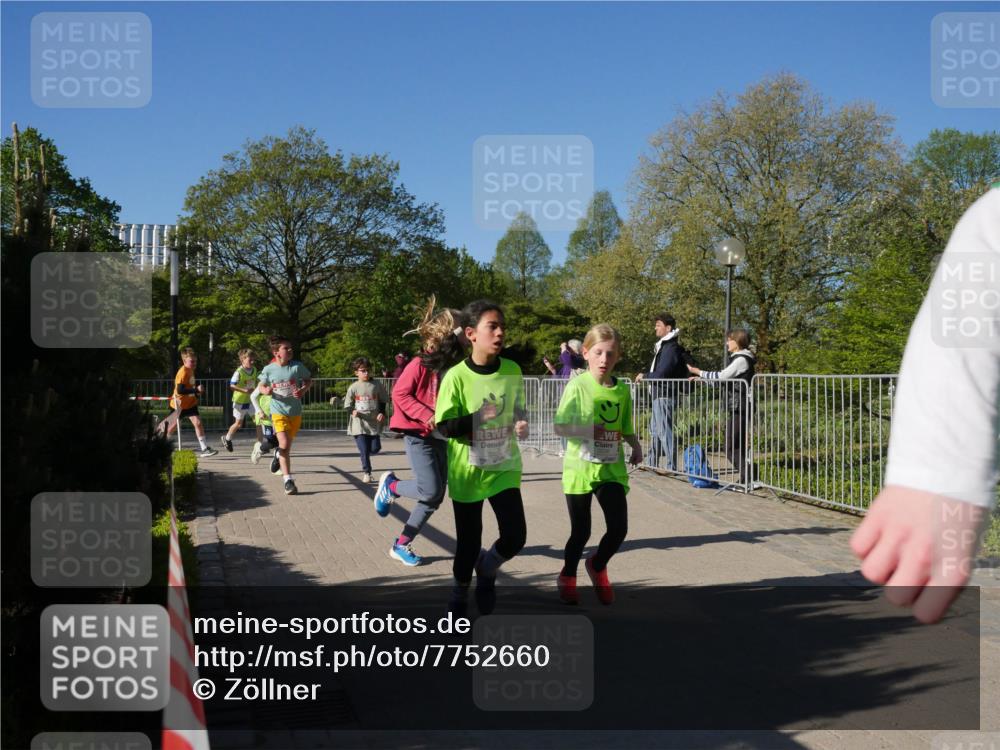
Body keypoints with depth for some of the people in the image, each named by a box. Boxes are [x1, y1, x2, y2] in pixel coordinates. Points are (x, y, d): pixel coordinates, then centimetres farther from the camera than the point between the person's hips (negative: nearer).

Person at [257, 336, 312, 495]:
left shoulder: (297, 366, -8)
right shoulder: (269, 369, -7)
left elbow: (309, 380, 8)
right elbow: (262, 386, 10)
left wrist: (303, 390, -13)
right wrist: (266, 391, -14)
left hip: (295, 412, 2)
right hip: (278, 411, -2)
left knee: (288, 444, 18)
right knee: (284, 444, -17)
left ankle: (279, 455, 54)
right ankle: (288, 480, -14)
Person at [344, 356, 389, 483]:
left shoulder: (376, 385, 1)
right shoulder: (353, 387, -2)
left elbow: (383, 401, 10)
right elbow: (348, 405, 2)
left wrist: (382, 413, -4)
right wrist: (353, 411, -18)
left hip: (374, 423, 2)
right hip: (359, 424, -2)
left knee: (375, 448, 4)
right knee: (364, 450, -5)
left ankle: (365, 455, 37)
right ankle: (367, 473, 6)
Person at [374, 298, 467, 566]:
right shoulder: (420, 364, -14)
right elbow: (399, 394, -13)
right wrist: (427, 416, -19)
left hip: (442, 438, 7)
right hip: (418, 435, -7)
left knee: (435, 498, 6)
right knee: (430, 490, -18)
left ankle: (401, 545, 20)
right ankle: (390, 485, 13)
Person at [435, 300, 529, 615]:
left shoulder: (513, 370, -3)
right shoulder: (456, 376, -15)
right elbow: (444, 426, -14)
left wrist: (522, 424, -7)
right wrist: (478, 418, -27)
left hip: (505, 467, 3)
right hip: (468, 470, -3)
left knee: (515, 536, -4)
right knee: (469, 541, 7)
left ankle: (486, 569, 30)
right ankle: (460, 591, 37)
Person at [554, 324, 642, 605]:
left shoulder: (622, 390, 4)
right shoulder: (578, 386, -9)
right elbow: (560, 427, -11)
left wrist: (636, 445, -4)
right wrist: (586, 430, -25)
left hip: (612, 468, 3)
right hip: (580, 467, -3)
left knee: (619, 528, -3)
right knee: (581, 531, 5)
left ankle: (598, 566, 29)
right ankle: (568, 576, 33)